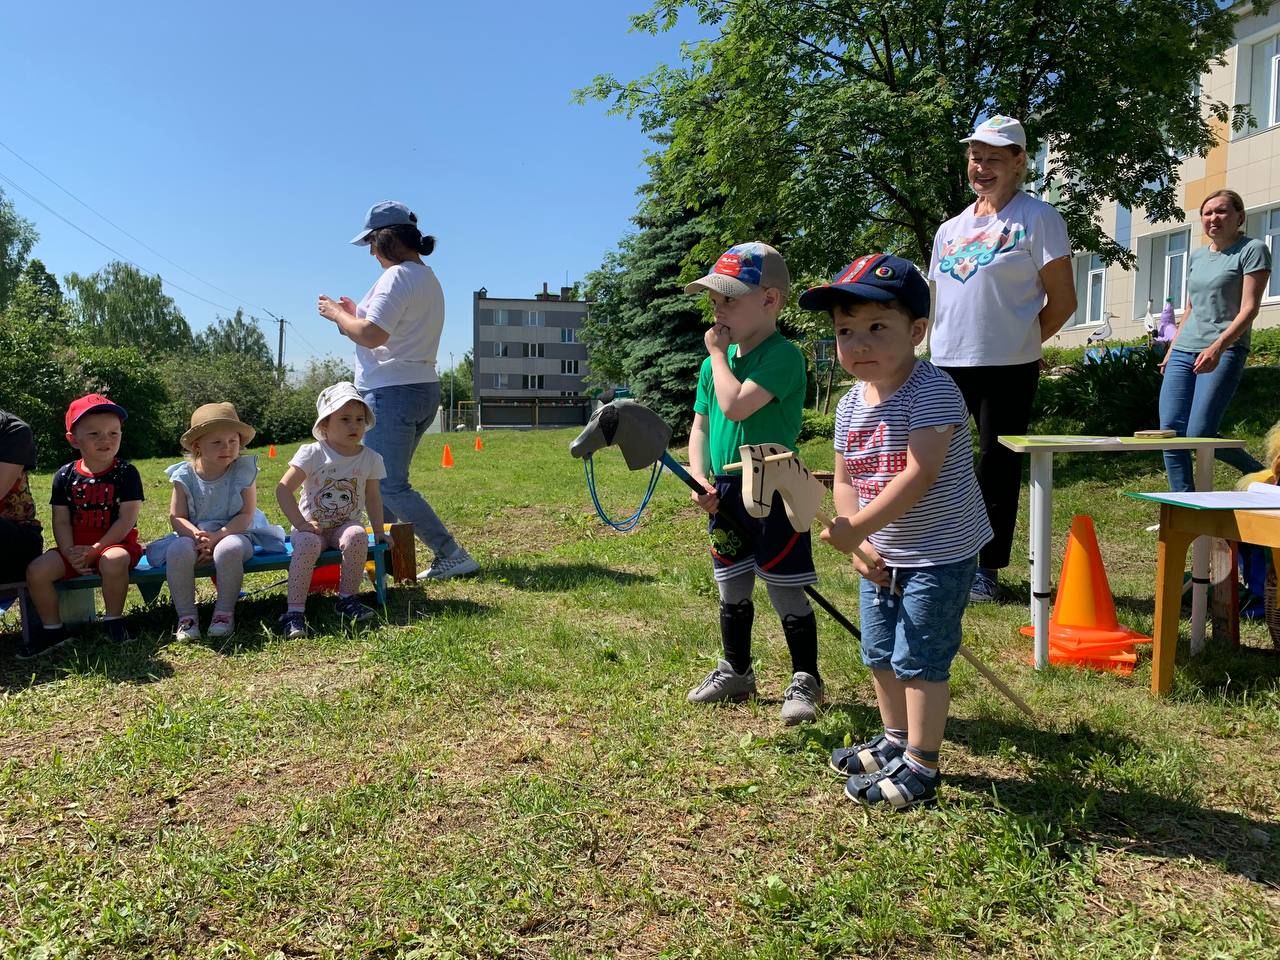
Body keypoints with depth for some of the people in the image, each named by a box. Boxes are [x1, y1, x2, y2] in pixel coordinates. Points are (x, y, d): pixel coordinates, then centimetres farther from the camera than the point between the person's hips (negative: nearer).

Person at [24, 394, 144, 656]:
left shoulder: (125, 473, -6)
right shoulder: (65, 475, 5)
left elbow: (127, 519, -12)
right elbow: (61, 521, 3)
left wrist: (95, 549, -17)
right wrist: (70, 553, -14)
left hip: (115, 544, -4)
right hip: (75, 548, 4)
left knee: (114, 562, -37)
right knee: (36, 570, -18)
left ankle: (113, 620, -13)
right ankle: (52, 629, 2)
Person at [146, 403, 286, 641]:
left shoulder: (243, 471, -4)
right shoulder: (184, 475, -1)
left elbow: (246, 515, -9)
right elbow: (177, 517, -2)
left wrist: (217, 536, -22)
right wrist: (199, 536, -22)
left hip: (233, 534, -2)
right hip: (194, 535, 2)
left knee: (228, 549, -37)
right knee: (177, 551, -31)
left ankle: (224, 612, -18)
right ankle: (186, 616, -17)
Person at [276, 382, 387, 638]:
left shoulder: (370, 458, 0)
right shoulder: (312, 454, -9)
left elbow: (373, 498, 8)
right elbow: (283, 489, -11)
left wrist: (379, 532, 3)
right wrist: (300, 523, -18)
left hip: (347, 524, 2)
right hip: (312, 526, -2)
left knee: (357, 536, -33)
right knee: (308, 545, -35)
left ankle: (347, 599, -16)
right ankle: (295, 611, -29)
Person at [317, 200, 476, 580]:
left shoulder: (397, 277, -14)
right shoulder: (428, 278, 18)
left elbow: (372, 336, -22)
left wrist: (336, 314, -5)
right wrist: (354, 314, 19)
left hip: (392, 392, -10)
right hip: (423, 389, 10)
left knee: (390, 487, -6)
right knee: (382, 481, 17)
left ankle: (452, 556, -7)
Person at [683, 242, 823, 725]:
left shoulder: (783, 355, -15)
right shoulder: (715, 362, 9)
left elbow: (737, 405, -28)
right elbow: (700, 426, 12)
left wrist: (718, 352, -14)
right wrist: (700, 478, -3)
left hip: (773, 491, -7)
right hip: (724, 494, 7)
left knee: (787, 593, 2)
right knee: (732, 591, 17)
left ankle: (805, 681, 18)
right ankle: (736, 672, 34)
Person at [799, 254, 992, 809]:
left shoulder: (932, 392, -22)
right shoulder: (850, 405, 3)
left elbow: (919, 475, -30)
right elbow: (844, 481, 7)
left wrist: (857, 528, -32)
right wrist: (860, 545, -7)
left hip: (939, 554, -8)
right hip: (881, 555, 8)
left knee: (918, 659, -1)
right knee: (880, 655, 19)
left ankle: (919, 768, 16)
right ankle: (895, 742, 39)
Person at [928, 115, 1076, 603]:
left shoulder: (1036, 218, -2)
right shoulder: (950, 229, 15)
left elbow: (1063, 301, -4)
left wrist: (1016, 342, 0)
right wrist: (939, 346, 10)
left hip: (1006, 368, -5)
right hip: (946, 365, 6)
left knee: (998, 467, 2)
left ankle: (987, 569, 12)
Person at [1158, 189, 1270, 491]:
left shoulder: (1252, 250, -1)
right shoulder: (1197, 256, 19)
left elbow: (1249, 309, -10)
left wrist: (1218, 346, -24)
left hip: (1224, 352, -7)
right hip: (1183, 352, 7)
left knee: (1199, 435, -15)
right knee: (1170, 431, -4)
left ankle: (1263, 476, 10)